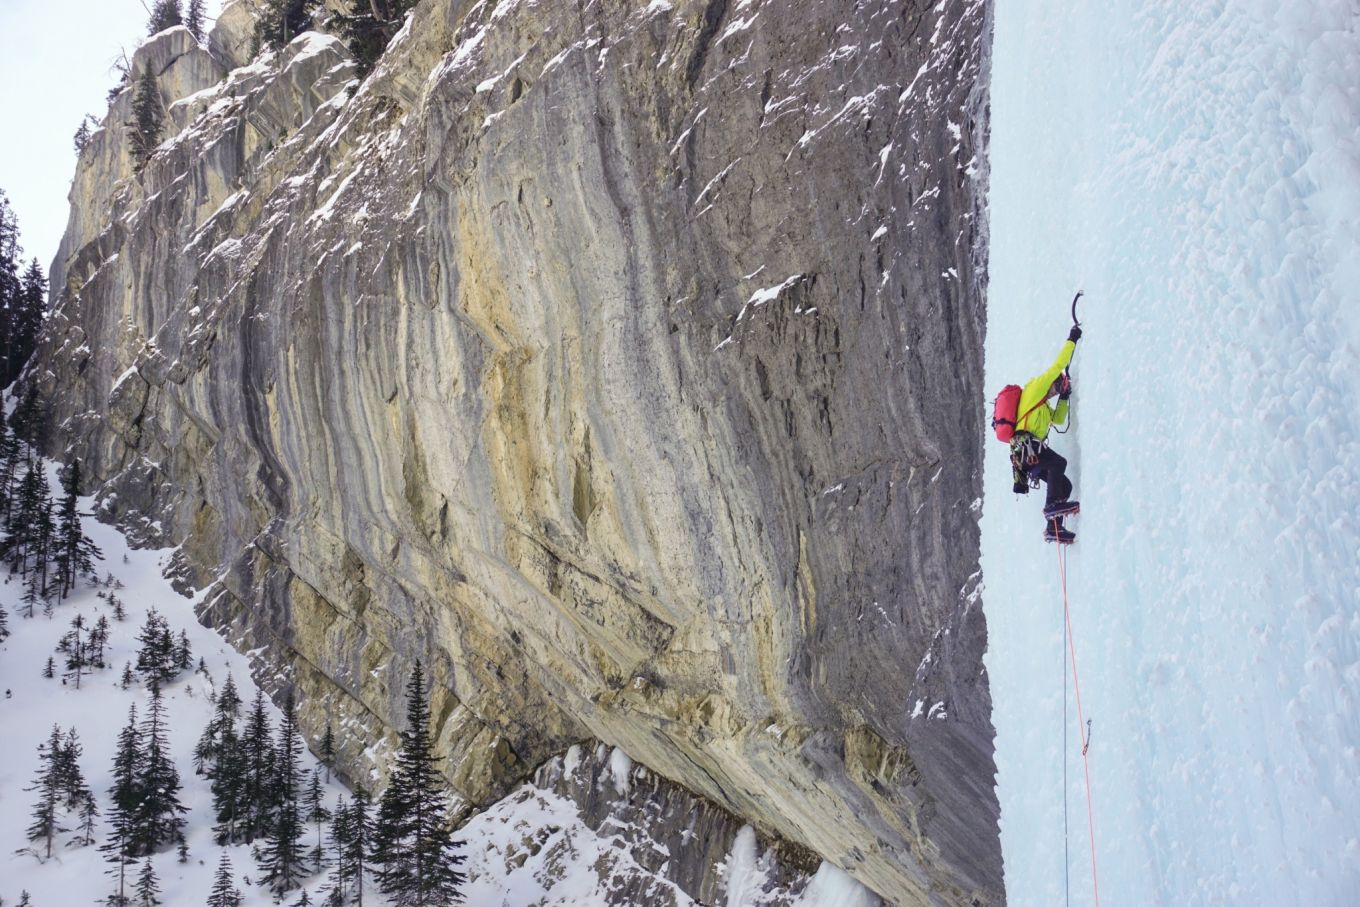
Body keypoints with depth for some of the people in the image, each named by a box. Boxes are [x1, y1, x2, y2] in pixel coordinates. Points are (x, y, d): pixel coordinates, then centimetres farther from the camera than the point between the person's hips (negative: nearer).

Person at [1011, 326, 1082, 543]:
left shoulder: (1043, 405, 31)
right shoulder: (1036, 387, 5)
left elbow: (1058, 419, 40)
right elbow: (1058, 366, 1)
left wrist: (1064, 399, 28)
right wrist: (1071, 340, 8)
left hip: (1027, 453, 10)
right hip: (1025, 446, -10)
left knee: (1064, 484, 3)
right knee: (1058, 462, -30)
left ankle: (1053, 528, -2)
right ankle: (1053, 504, -34)